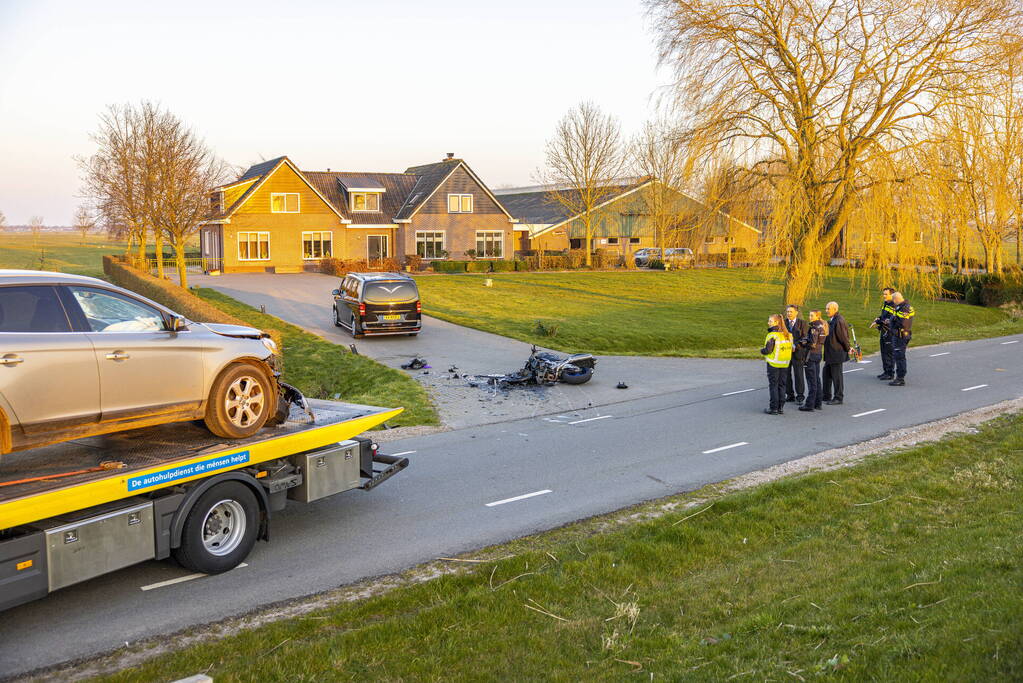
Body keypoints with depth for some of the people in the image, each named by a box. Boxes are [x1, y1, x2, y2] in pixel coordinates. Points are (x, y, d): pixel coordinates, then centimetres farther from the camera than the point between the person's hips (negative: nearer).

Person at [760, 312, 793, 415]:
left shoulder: (772, 335, -17)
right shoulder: (787, 335, 5)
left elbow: (768, 350, -19)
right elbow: (790, 348, 9)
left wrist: (762, 351, 1)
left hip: (773, 364, -6)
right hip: (784, 364, 6)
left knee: (773, 385, 2)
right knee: (781, 385, 13)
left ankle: (774, 408, 3)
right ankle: (781, 407, 15)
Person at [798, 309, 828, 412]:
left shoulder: (814, 327, -17)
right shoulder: (822, 326, 11)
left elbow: (812, 343, -23)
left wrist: (804, 343, -6)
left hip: (811, 354, -9)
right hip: (819, 353, 9)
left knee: (811, 381, -6)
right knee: (817, 379, 14)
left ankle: (809, 405, -3)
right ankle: (817, 403, 20)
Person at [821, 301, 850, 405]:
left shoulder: (839, 321, -19)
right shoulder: (831, 320, 11)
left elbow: (844, 337, -17)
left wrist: (848, 349, -9)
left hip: (837, 353, -10)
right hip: (829, 353, 10)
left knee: (836, 375, -1)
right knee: (826, 374, 16)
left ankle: (838, 398, 8)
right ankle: (826, 396, 27)